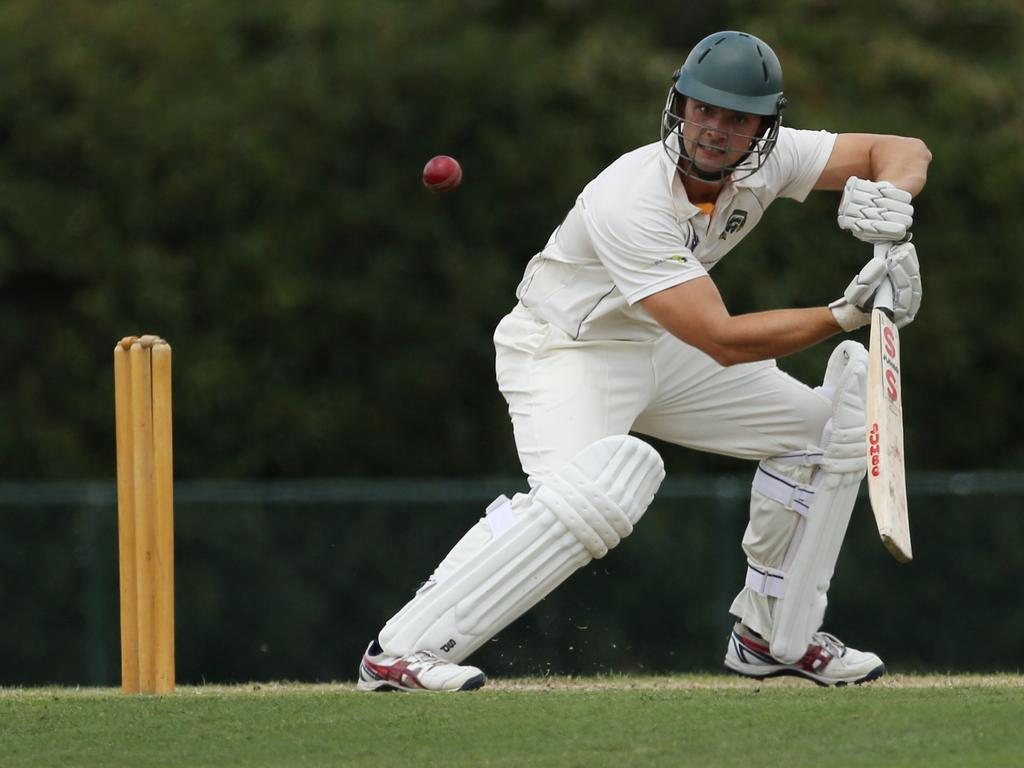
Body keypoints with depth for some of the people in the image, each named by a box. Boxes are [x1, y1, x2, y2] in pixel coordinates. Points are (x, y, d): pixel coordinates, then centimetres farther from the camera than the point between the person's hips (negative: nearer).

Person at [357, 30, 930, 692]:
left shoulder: (767, 161, -13)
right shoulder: (630, 201, -33)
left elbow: (906, 152, -7)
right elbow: (723, 342, -36)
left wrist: (888, 201, -30)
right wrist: (849, 314, -37)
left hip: (658, 352, 8)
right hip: (564, 355, -8)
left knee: (827, 425, 8)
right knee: (598, 491, -36)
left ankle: (774, 637, 19)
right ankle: (400, 651, -34)